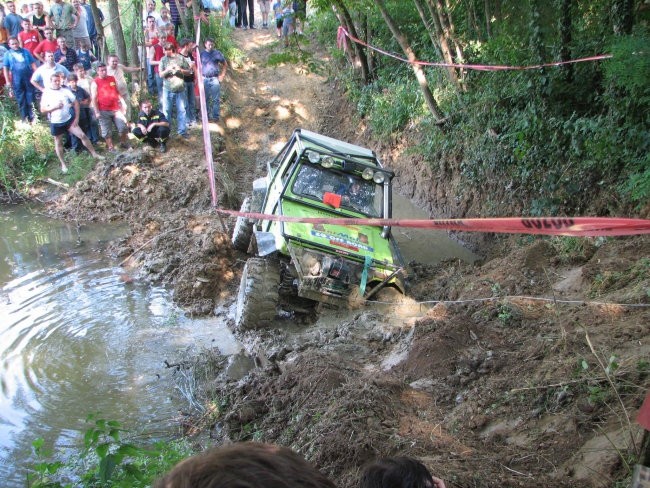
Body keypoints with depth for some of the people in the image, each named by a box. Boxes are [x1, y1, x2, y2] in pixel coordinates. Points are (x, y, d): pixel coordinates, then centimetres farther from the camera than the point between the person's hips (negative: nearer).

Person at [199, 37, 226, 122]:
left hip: (215, 79, -2)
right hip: (204, 79, 2)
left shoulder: (218, 53, 3)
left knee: (216, 99, -2)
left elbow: (225, 65, 10)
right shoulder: (201, 54, 6)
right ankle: (206, 116, 16)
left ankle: (216, 116, 4)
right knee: (206, 99, 7)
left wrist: (222, 75, 2)